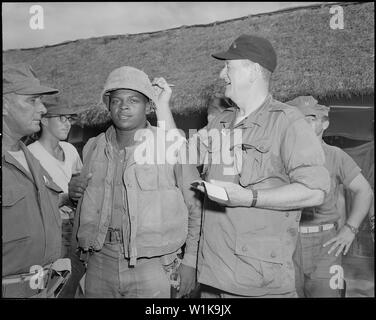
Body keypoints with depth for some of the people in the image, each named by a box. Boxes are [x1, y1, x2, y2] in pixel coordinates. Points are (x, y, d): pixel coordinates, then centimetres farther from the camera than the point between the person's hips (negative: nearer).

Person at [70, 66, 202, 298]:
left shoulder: (173, 145, -8)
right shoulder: (93, 147, 6)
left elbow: (196, 207, -4)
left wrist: (190, 261, -5)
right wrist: (74, 192, -1)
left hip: (152, 267, -3)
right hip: (100, 263, 4)